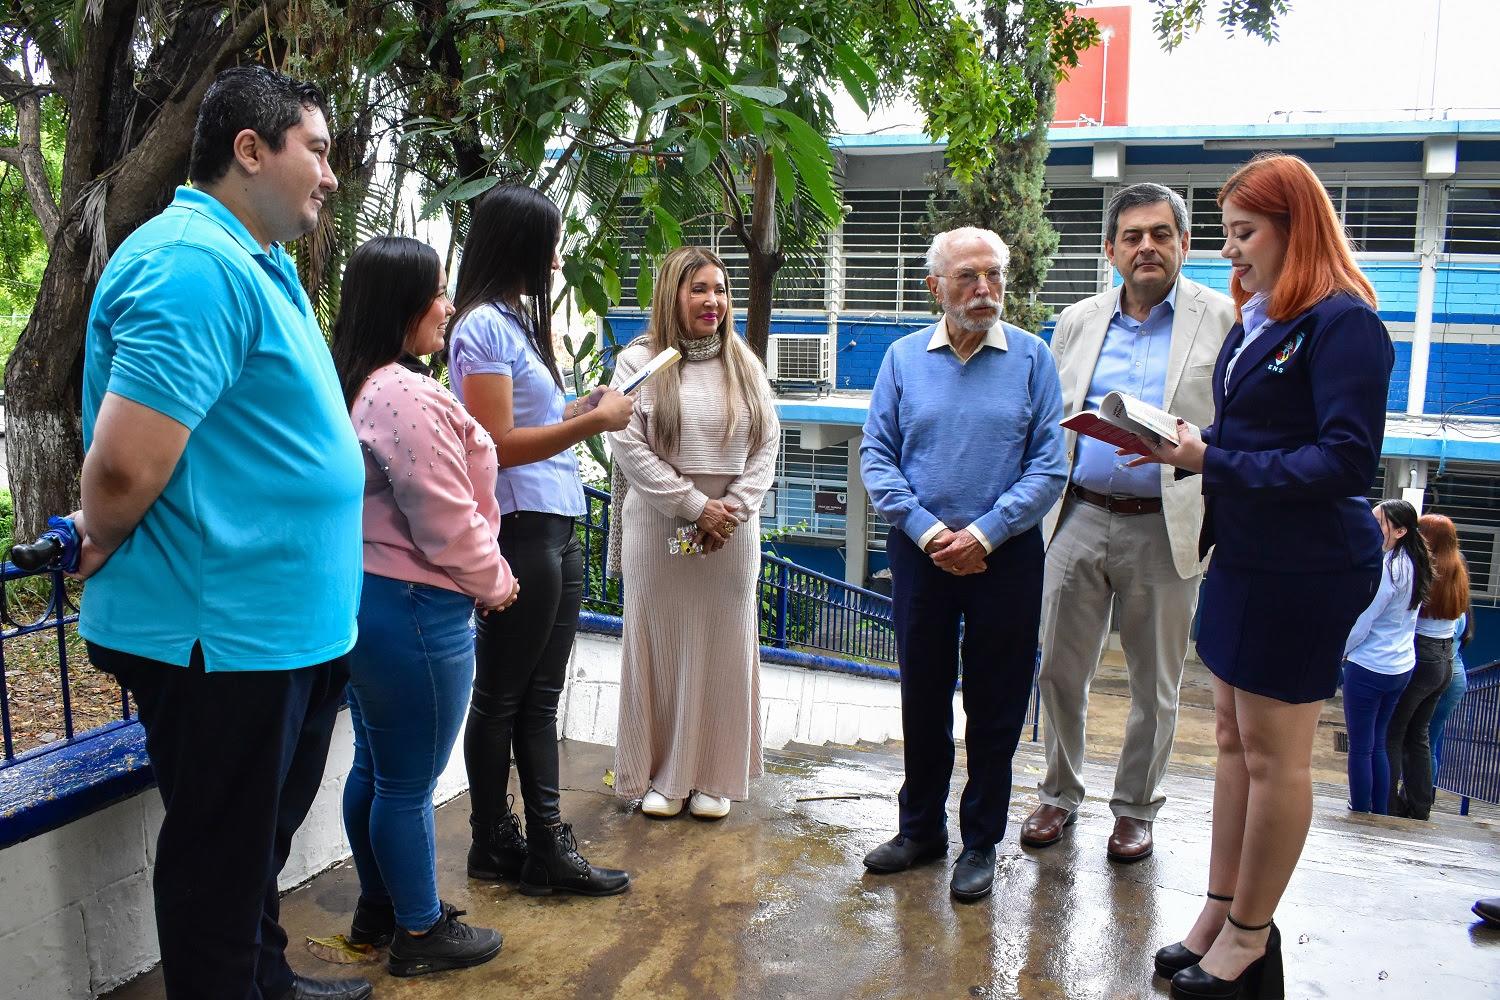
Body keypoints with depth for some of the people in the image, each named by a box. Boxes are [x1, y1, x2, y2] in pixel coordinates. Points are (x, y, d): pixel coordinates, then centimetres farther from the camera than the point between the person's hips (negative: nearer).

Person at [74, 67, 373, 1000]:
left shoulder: (264, 261, 13)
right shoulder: (198, 265, -21)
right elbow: (123, 469, -27)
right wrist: (103, 550, -7)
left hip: (291, 624, 10)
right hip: (223, 633, -10)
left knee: (263, 834, 25)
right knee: (222, 858, 8)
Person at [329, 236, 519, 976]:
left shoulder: (357, 388, 11)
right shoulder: (408, 396, -22)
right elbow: (446, 524, -21)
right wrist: (495, 584, -3)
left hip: (363, 599, 11)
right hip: (413, 611, -11)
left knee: (374, 767, 21)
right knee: (409, 783, 4)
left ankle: (378, 910, 36)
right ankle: (420, 933, 20)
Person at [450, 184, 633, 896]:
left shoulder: (519, 321, 17)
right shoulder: (484, 326, -12)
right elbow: (498, 444, -18)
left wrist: (583, 407, 10)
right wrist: (593, 421, -14)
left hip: (555, 530, 9)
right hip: (518, 533, -9)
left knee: (539, 697, 12)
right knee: (502, 697, 5)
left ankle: (547, 845, 20)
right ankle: (494, 847, 20)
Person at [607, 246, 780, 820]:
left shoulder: (745, 365, 9)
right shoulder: (641, 360, -1)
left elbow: (767, 445, 6)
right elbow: (627, 444, -9)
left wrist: (734, 507, -9)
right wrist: (695, 506, -13)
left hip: (732, 531, 3)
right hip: (659, 529, -3)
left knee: (724, 649, 7)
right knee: (659, 647, 4)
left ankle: (714, 778, 20)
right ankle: (660, 775, 19)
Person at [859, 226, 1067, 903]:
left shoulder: (1031, 358, -2)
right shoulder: (903, 358, 3)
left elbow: (1049, 466, -6)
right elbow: (876, 458, 1)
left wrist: (984, 533, -15)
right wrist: (927, 530, -11)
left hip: (1006, 558, -1)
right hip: (919, 554, 2)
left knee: (995, 706, 7)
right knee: (922, 696, 13)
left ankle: (981, 842, 23)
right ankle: (921, 827, 30)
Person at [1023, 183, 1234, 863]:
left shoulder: (1222, 320, -1)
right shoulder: (1077, 321, 10)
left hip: (1164, 530, -2)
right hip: (1079, 519, 3)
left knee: (1155, 684, 10)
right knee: (1059, 669, 8)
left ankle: (1136, 807, 29)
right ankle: (1059, 795, 28)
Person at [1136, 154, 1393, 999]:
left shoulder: (1342, 322, -15)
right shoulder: (1259, 320, 11)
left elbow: (1347, 460, -21)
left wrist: (1214, 462, -21)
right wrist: (1187, 447, -4)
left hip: (1304, 568, -9)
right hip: (1247, 552, 9)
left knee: (1274, 753, 3)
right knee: (1234, 738, 14)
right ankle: (1220, 912, 27)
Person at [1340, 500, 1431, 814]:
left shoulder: (1384, 569, -20)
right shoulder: (1413, 566, 5)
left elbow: (1360, 622, -17)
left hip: (1368, 667, -8)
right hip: (1401, 667, 8)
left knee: (1360, 747, 3)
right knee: (1378, 743, 17)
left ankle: (1360, 815, 10)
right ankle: (1379, 813, 22)